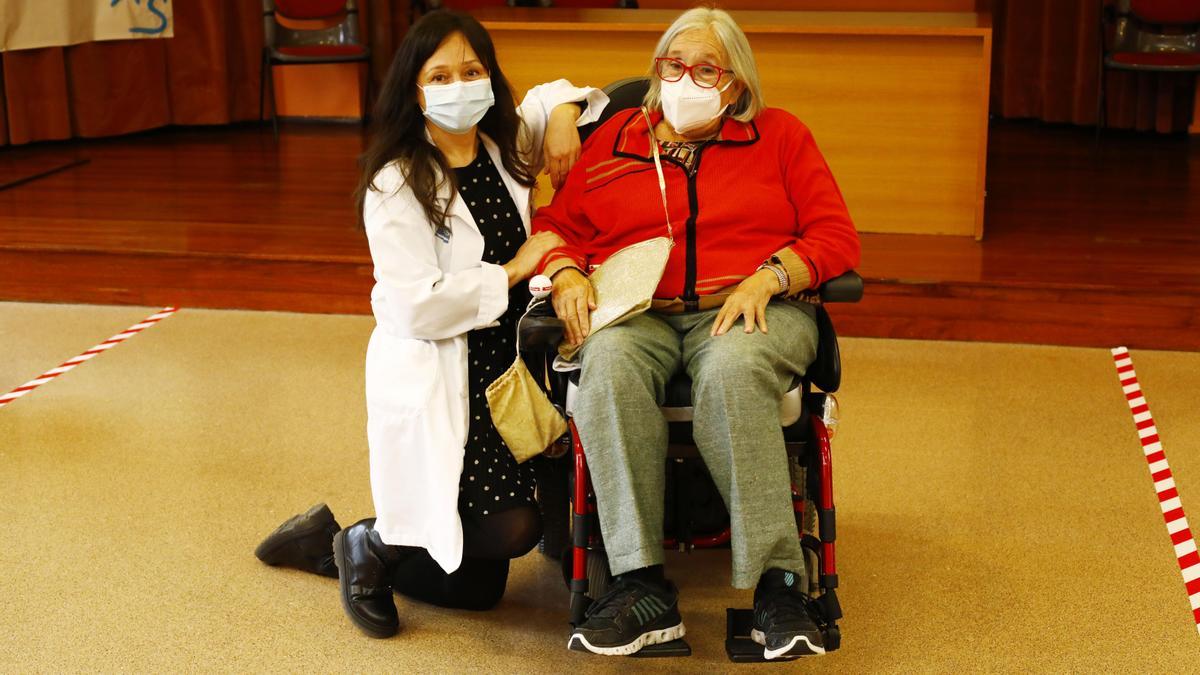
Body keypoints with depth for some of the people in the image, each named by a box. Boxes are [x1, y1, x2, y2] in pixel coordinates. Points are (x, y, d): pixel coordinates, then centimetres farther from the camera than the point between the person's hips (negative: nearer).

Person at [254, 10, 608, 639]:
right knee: (510, 528, -24)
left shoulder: (505, 146, 6)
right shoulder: (395, 184, -13)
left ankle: (326, 542, 27)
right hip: (432, 380, -7)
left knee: (476, 588, 9)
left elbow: (553, 94, 26)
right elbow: (418, 305, -21)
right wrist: (514, 270, -14)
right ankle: (368, 544, 3)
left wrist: (563, 116, 3)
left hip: (501, 368, 7)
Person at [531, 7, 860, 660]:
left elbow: (836, 237, 7)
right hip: (637, 312, 2)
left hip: (754, 309, -1)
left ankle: (777, 582, -36)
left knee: (732, 372, -39)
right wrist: (567, 275, -4)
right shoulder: (614, 138, 22)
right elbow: (557, 225, 19)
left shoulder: (779, 135, 16)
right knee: (609, 367, -36)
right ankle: (641, 584, -37)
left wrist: (768, 276, -10)